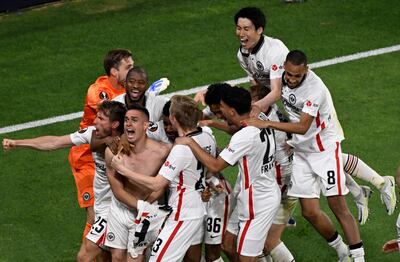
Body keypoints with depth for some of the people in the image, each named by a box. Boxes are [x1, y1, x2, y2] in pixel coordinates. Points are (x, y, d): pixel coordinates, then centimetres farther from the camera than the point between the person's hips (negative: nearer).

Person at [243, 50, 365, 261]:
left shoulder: (315, 89, -26)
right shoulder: (282, 77, -5)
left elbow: (303, 127, -32)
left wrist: (267, 124, -36)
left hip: (324, 148, -6)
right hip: (300, 151, 6)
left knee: (338, 207, -6)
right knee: (310, 212, 1)